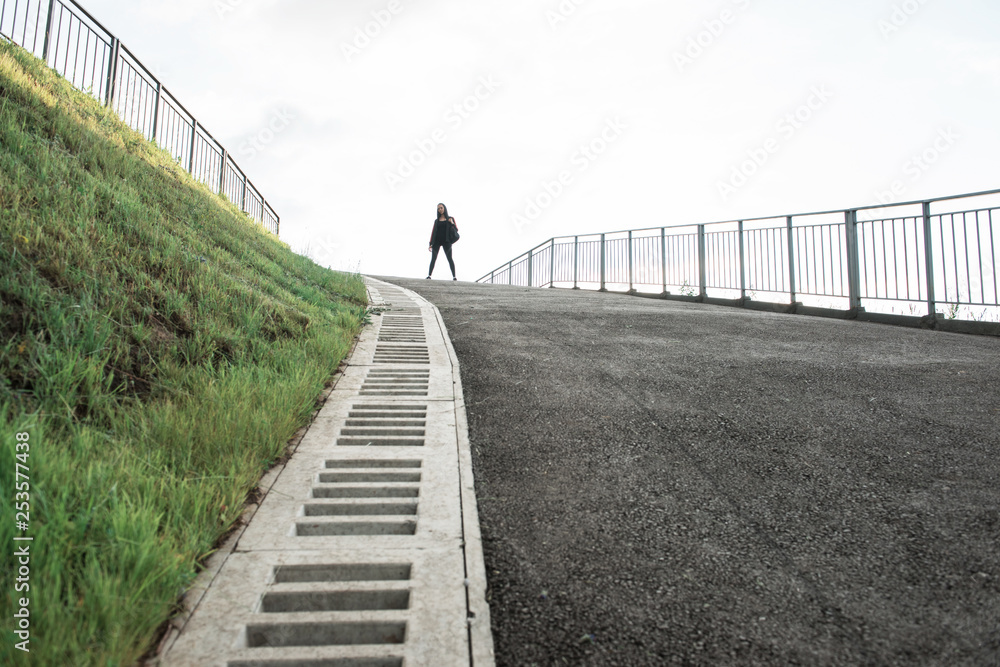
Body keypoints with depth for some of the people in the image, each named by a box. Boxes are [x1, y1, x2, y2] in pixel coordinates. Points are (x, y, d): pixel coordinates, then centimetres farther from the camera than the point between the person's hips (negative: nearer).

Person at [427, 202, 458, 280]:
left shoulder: (450, 219, 12)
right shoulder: (436, 220, 16)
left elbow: (456, 230, 7)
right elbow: (433, 232, 14)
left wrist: (452, 223, -12)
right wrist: (431, 244, 6)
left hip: (446, 241, -2)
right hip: (437, 241, 2)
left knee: (449, 258, -10)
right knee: (433, 259, -6)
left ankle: (454, 276, -12)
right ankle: (429, 275, -10)